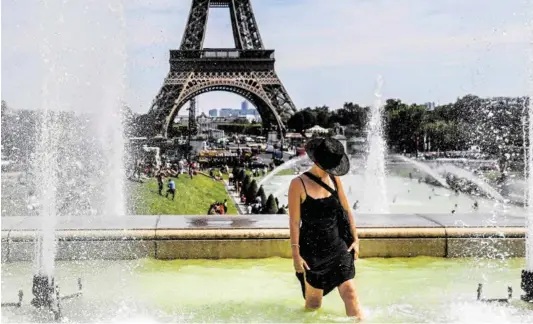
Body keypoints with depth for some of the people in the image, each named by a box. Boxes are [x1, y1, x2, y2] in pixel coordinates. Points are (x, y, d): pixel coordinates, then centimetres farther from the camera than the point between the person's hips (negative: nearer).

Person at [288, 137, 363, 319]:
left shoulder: (334, 179, 4)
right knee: (313, 301, 8)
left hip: (339, 247, 4)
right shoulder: (299, 184, -12)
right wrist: (296, 253, -14)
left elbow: (346, 211, 12)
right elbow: (294, 222, -12)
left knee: (349, 292, -4)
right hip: (312, 250, -4)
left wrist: (355, 239, 9)